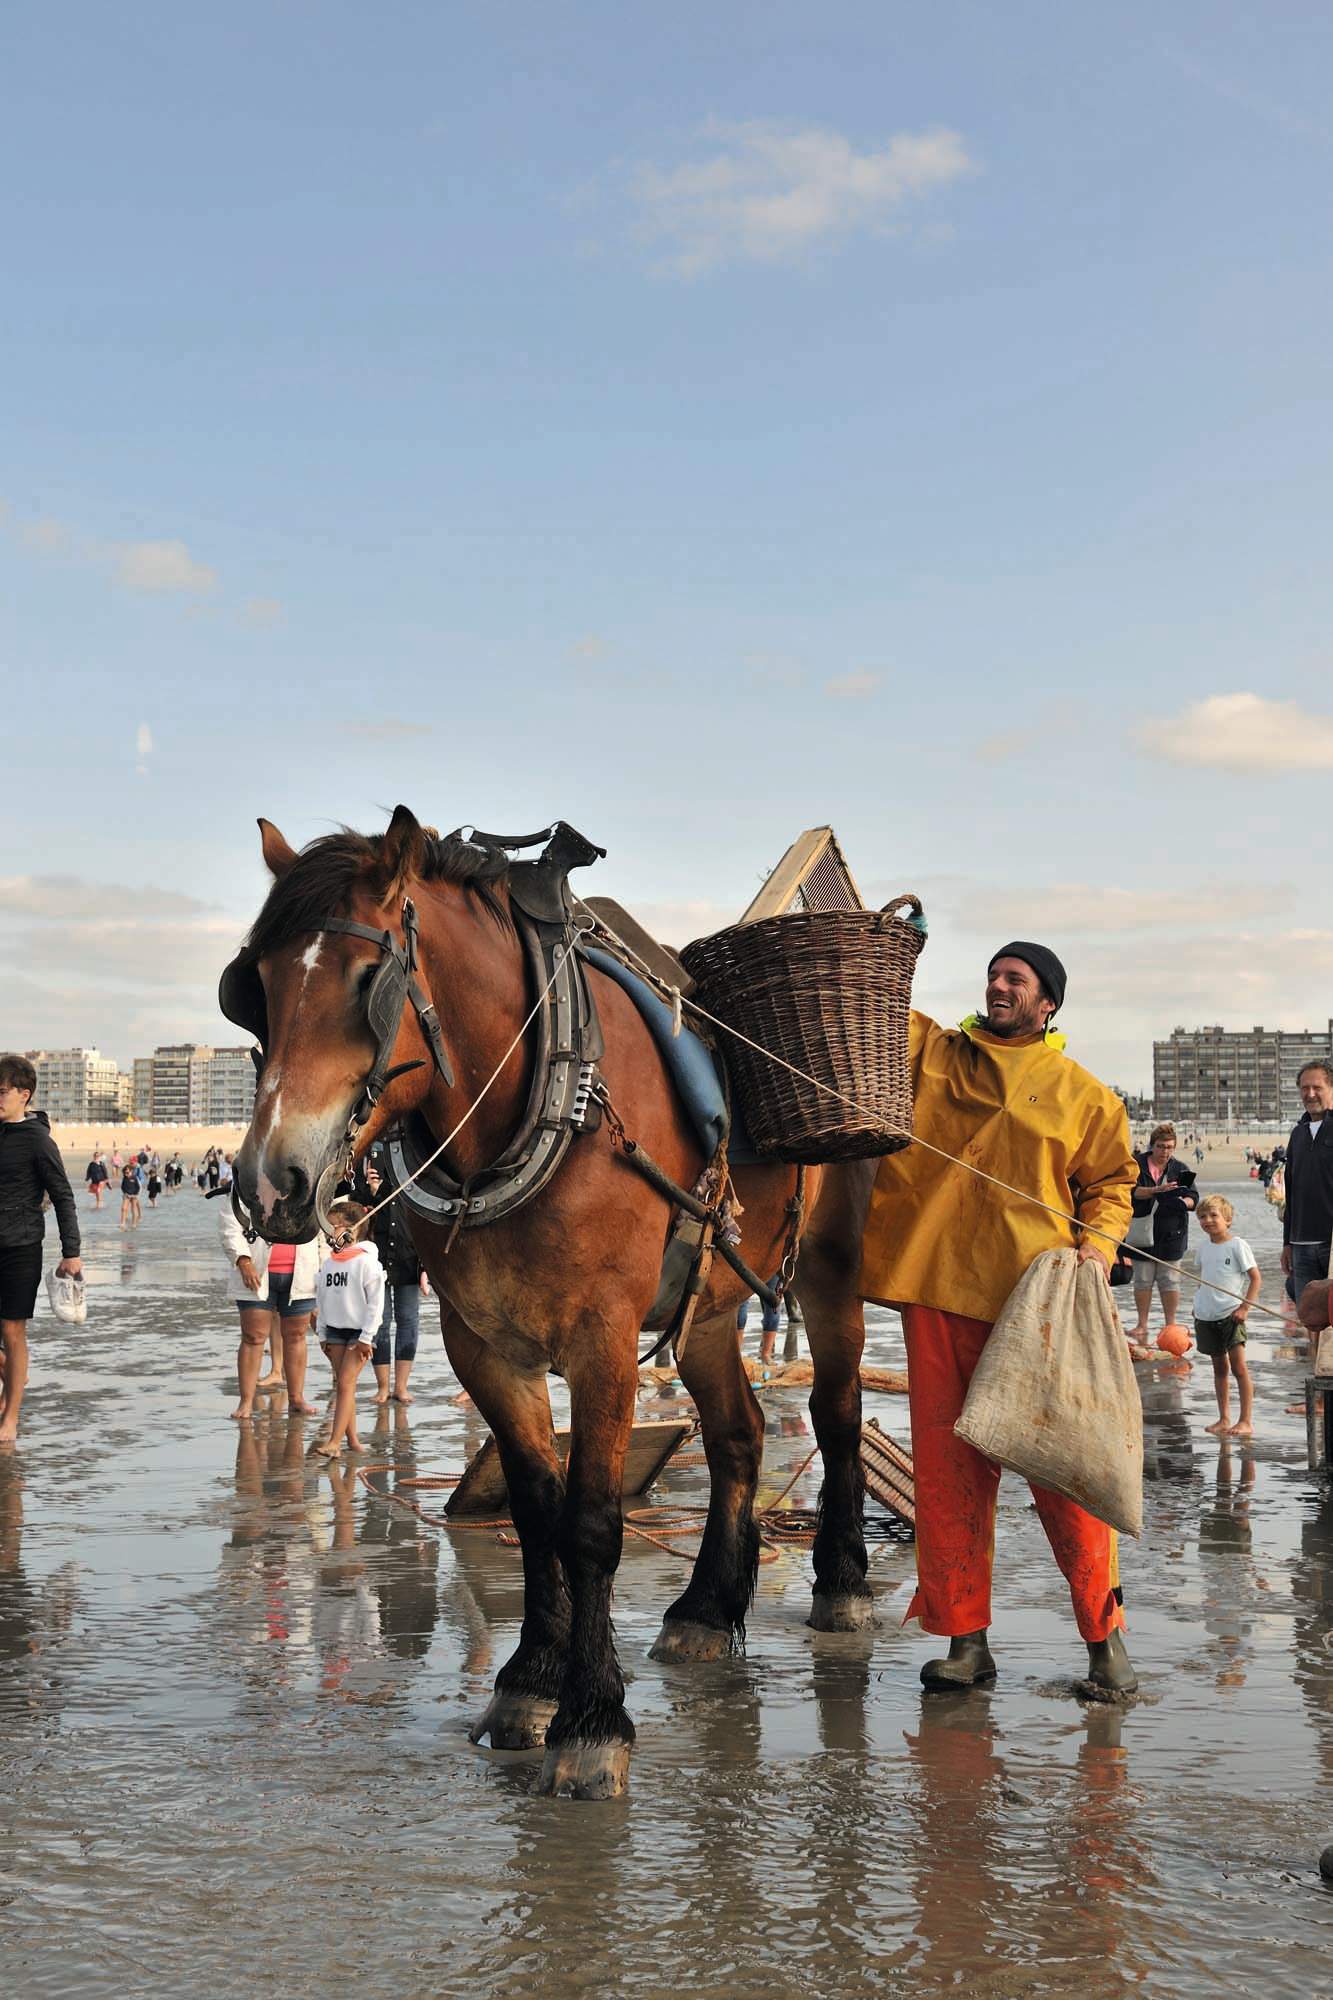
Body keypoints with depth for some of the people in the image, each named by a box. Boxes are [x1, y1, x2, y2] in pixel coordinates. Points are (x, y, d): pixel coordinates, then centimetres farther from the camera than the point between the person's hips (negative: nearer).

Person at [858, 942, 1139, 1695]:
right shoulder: (930, 1053, 12)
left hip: (1036, 1301, -2)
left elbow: (1113, 1179, 14)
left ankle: (1105, 1633, 13)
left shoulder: (1084, 1094, 9)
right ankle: (966, 1638, 13)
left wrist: (1099, 1244, -4)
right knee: (947, 1465, 4)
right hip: (938, 1293, 2)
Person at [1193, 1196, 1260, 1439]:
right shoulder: (1204, 1248, 11)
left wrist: (1245, 1307, -14)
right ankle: (1223, 1419, 18)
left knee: (1239, 1367, -8)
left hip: (1231, 1314, -6)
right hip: (1206, 1316, 6)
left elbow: (1256, 1278, -8)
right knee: (1219, 1367, 12)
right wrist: (1199, 1305, 14)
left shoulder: (1237, 1245, -7)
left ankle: (1246, 1422, -6)